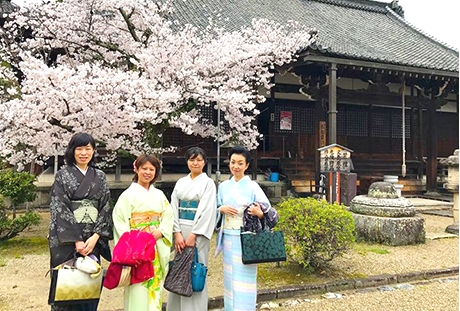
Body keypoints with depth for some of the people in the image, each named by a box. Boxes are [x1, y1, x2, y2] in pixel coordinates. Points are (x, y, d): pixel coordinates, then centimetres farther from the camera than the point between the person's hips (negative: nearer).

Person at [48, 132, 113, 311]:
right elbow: (59, 209, -7)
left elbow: (105, 208, 3)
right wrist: (76, 240, -14)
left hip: (93, 239, 3)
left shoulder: (100, 177, 8)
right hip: (67, 239, -2)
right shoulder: (62, 176, 0)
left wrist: (94, 237, -10)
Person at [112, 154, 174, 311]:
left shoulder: (159, 194, 11)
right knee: (138, 287, -5)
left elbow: (168, 217, 8)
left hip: (156, 248, 4)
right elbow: (120, 221, -8)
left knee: (155, 284, 8)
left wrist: (160, 232, -9)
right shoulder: (128, 194, -2)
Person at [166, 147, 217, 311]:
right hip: (180, 231, 4)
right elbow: (174, 208, 5)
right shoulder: (180, 182, 11)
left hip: (198, 232, -4)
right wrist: (177, 233, -6)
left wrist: (193, 235, -15)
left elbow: (207, 211, -10)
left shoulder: (208, 183, -2)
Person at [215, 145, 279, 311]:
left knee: (244, 278, -3)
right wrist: (221, 209, -7)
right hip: (228, 238, 4)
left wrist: (259, 213, -25)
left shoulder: (253, 186, -6)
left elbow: (270, 213, -5)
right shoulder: (223, 186, 7)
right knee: (230, 277, 11)